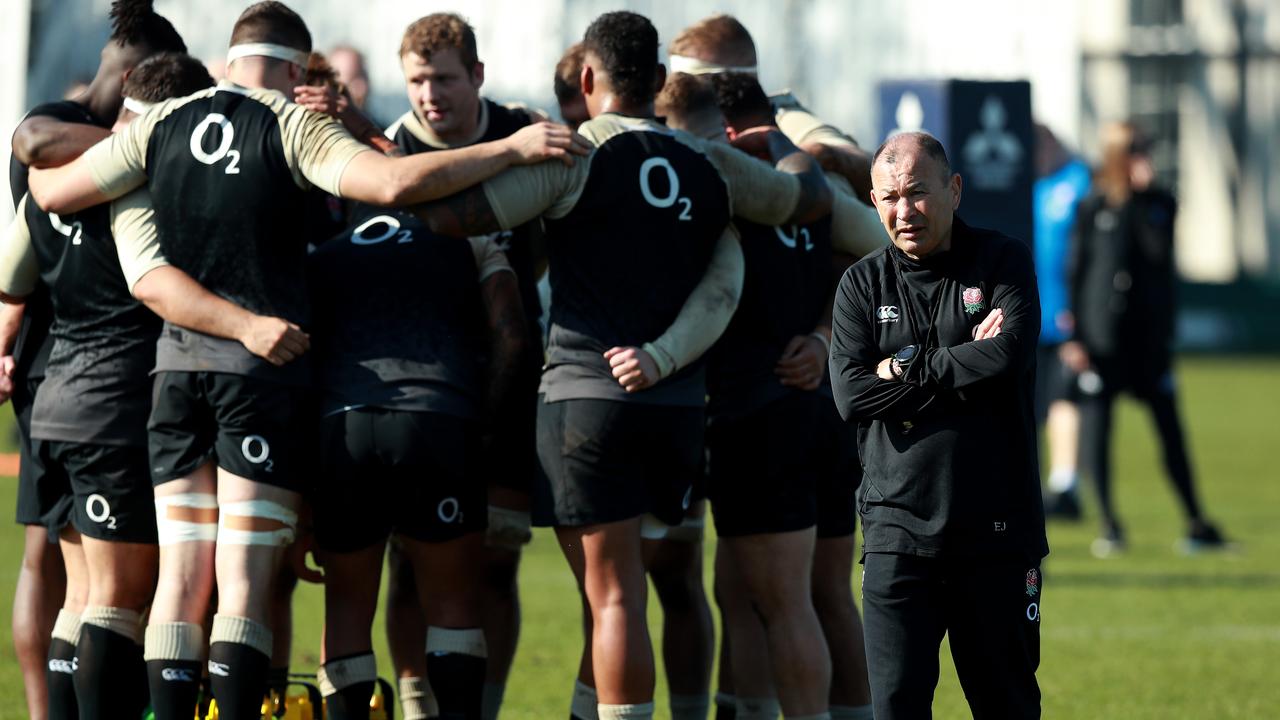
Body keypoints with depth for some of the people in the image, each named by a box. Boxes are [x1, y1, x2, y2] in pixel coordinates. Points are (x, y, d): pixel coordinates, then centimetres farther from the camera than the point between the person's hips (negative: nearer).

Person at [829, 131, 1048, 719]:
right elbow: (851, 394, -6)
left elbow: (1007, 357, -14)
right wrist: (964, 366, -8)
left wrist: (906, 371, -7)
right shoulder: (863, 284, 8)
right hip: (898, 529, 1)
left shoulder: (1003, 263, 5)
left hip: (996, 530, -1)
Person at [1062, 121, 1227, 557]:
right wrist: (1075, 335, -3)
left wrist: (1141, 198, -12)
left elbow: (1161, 251, -9)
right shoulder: (1093, 208, 2)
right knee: (1095, 427, -2)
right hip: (1102, 337, -1)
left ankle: (1196, 524, 7)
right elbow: (1076, 272, 2)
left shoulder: (1161, 205, 8)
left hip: (1150, 336, 1)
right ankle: (1109, 525, 7)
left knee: (1169, 428, 2)